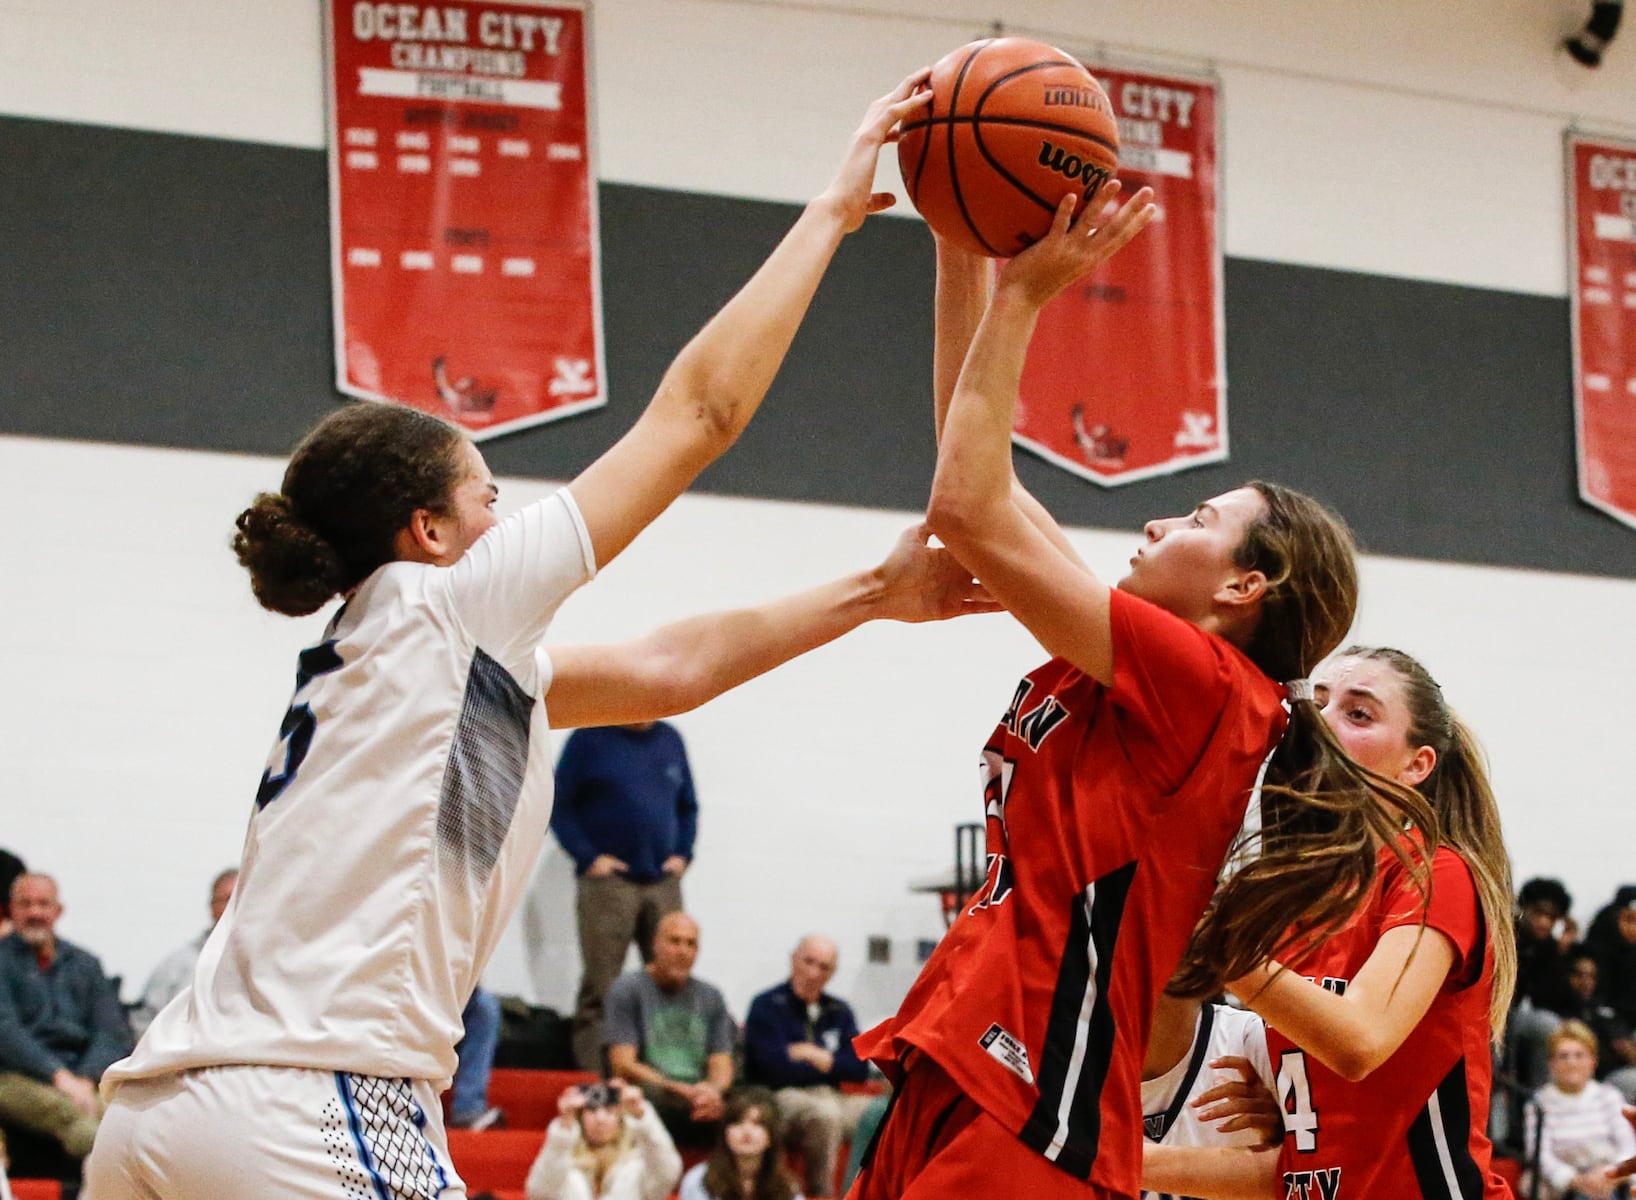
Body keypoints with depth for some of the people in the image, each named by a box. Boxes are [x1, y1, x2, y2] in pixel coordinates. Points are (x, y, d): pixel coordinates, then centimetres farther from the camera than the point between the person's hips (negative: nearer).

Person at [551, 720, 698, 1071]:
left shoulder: (670, 740, 13)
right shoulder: (590, 739, -1)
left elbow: (687, 806, 21)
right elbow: (559, 805, -1)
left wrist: (682, 855, 6)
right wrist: (589, 857, -10)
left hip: (663, 882, 5)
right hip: (607, 881, -5)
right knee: (599, 989, -6)